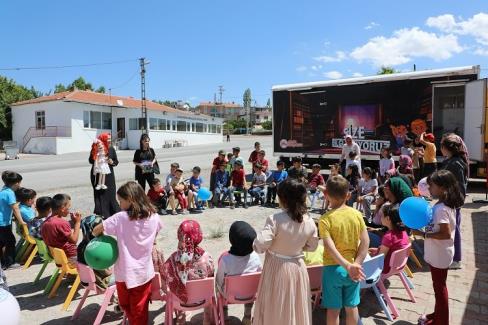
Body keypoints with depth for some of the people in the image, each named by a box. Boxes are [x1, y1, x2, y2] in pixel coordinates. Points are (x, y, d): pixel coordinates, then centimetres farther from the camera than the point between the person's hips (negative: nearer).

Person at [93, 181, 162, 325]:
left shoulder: (120, 217, -16)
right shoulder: (153, 216, -6)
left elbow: (96, 230, -7)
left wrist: (98, 235, 12)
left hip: (125, 272, -2)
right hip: (144, 272, 2)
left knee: (126, 305, 22)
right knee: (140, 309, 15)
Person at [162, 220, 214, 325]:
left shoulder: (173, 259, -26)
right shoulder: (206, 257, -26)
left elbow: (165, 279, -9)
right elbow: (211, 277, -9)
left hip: (180, 298, 1)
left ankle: (180, 317, 50)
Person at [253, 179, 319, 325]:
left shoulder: (275, 219, -24)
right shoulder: (309, 221, -8)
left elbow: (261, 245, -27)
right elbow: (312, 246, 4)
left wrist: (255, 243, -5)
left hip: (276, 268, -4)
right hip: (298, 268, 4)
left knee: (275, 310, 16)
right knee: (297, 309, 23)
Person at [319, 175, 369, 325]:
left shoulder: (325, 219, -15)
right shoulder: (357, 214, -5)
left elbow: (330, 248, -24)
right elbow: (365, 241, -6)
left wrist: (348, 266, -23)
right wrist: (356, 264, -6)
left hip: (333, 268, -3)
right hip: (352, 268, 3)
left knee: (333, 309, 11)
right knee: (352, 306, 19)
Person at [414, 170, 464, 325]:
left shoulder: (441, 209, -28)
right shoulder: (446, 205, 2)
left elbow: (446, 234, -29)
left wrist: (423, 234, -26)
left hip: (439, 255, -9)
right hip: (438, 254, 9)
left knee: (439, 287, 8)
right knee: (439, 286, 22)